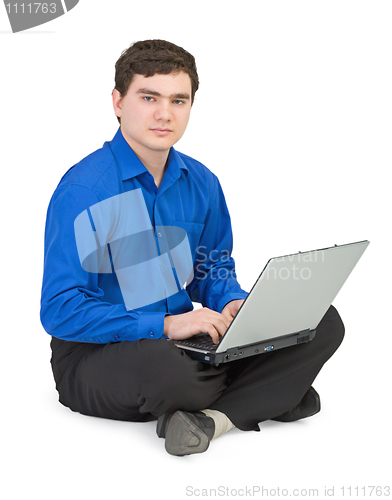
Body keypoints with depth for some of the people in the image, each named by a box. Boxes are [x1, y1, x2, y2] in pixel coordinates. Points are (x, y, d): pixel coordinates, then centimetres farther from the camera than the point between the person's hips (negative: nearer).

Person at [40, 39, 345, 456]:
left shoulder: (201, 183, 4)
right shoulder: (82, 191, -17)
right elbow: (60, 311, -22)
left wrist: (233, 304, -7)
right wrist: (165, 326, -27)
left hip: (178, 336, 7)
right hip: (96, 355, -7)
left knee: (322, 323, -6)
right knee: (168, 367, -43)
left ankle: (213, 416, -22)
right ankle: (271, 393, -10)